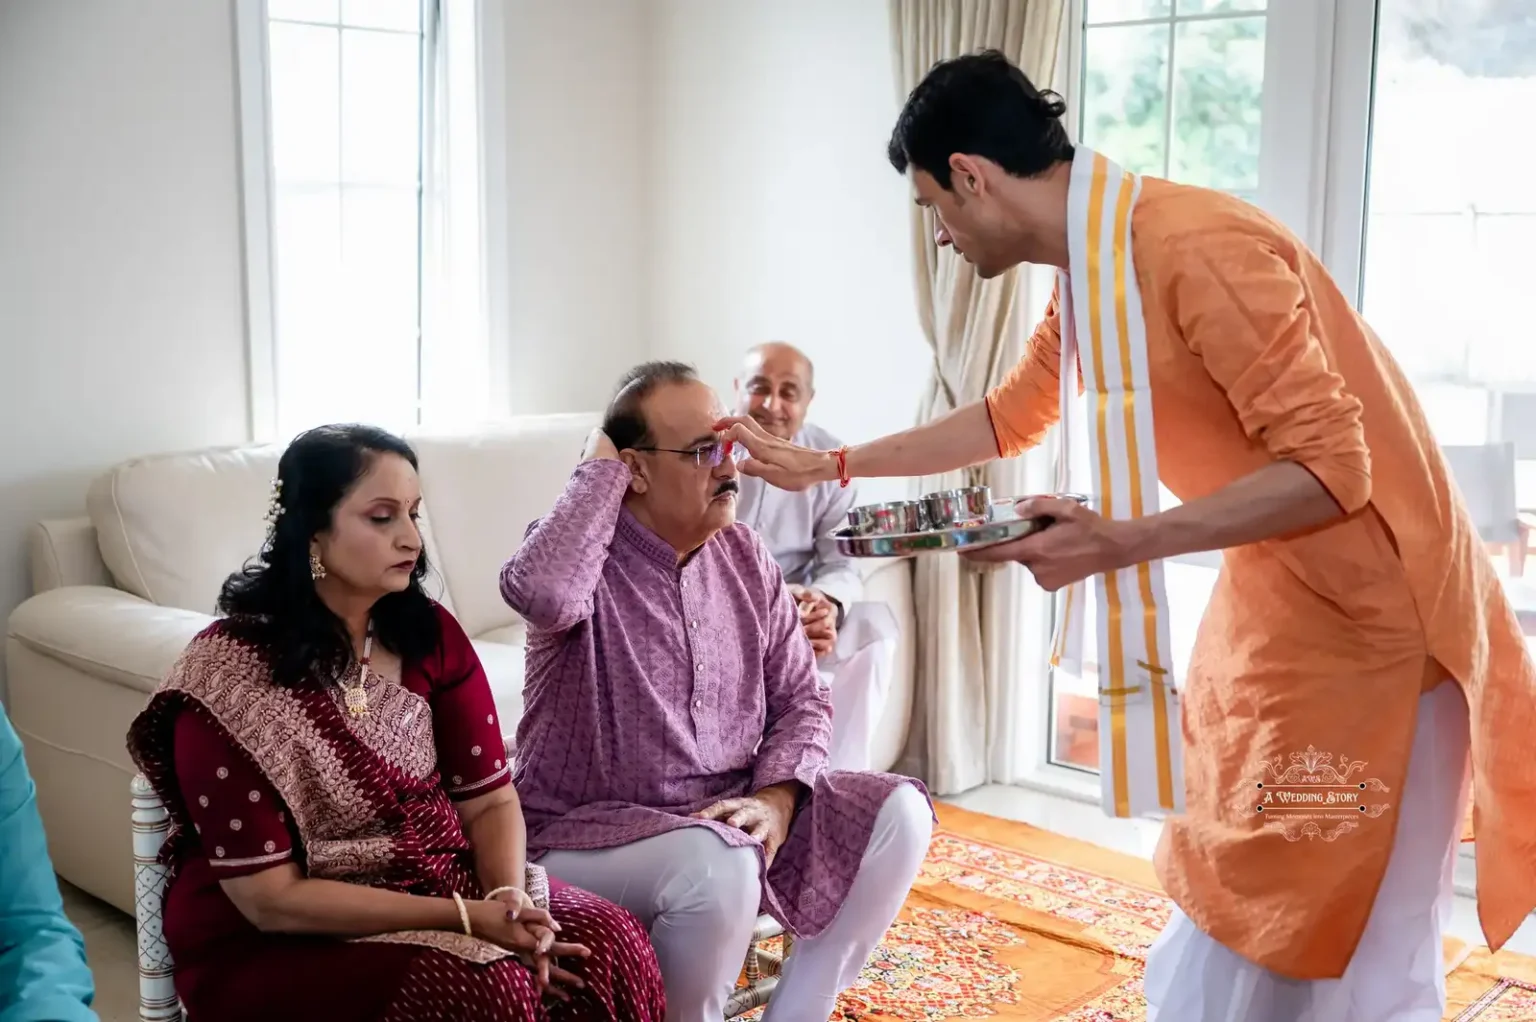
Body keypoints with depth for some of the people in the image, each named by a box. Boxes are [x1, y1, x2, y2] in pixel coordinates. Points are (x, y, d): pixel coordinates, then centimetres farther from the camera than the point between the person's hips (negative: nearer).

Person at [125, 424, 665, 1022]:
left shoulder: (428, 633, -1)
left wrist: (509, 900, -22)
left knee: (610, 946, -18)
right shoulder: (228, 672, -17)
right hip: (277, 946, -5)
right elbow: (269, 898, -18)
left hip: (435, 884, 5)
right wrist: (466, 918, -24)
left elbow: (490, 799, 1)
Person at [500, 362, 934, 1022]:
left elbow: (799, 701, 8)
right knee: (719, 865, -36)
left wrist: (776, 800, -12)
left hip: (730, 812, 7)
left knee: (897, 812, -7)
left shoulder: (745, 557, 4)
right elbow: (540, 594, -40)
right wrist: (599, 470, -24)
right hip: (590, 830, -6)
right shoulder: (583, 553, -13)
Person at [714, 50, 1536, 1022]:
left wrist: (1121, 543, -30)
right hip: (1274, 605, 9)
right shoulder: (1087, 277, 7)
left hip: (1369, 620, -9)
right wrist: (825, 465, 22)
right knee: (1230, 917, 17)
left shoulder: (1196, 248, -24)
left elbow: (1333, 466, -26)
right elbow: (1008, 419, 22)